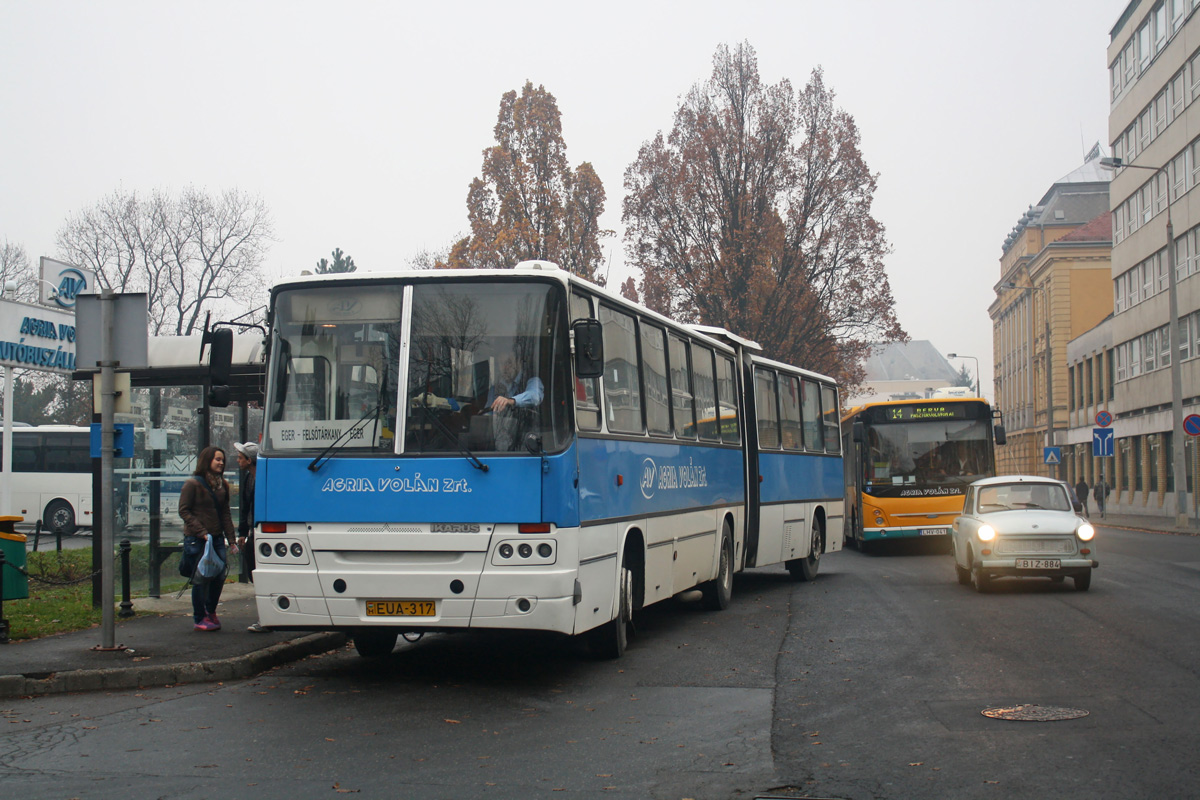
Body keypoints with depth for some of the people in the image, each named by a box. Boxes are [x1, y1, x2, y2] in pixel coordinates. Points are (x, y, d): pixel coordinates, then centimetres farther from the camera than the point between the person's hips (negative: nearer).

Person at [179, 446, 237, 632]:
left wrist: (231, 540, 8)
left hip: (217, 538, 6)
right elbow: (184, 511, -8)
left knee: (220, 575, 3)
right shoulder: (192, 484, -6)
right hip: (196, 540, -6)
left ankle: (211, 612, 24)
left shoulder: (222, 485, 13)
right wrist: (202, 532, -17)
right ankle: (200, 619, 9)